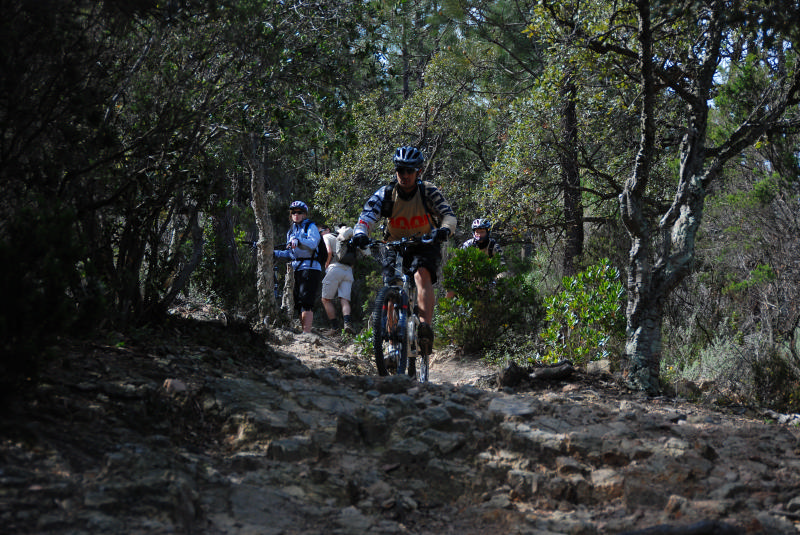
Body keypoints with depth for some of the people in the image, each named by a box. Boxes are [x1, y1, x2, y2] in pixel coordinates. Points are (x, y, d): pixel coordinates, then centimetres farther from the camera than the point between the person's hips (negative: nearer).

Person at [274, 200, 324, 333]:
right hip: (296, 269, 8)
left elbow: (312, 243, -20)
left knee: (306, 302, -17)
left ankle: (307, 333, -21)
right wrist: (276, 253, 11)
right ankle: (304, 331, 10)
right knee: (298, 303, 6)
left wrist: (298, 241, -38)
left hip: (310, 268, -8)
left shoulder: (311, 227, 0)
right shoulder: (291, 231, 22)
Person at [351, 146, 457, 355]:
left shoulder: (429, 192, -13)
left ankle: (426, 327, -44)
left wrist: (445, 229, -44)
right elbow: (367, 216, -22)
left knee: (422, 275, -32)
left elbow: (449, 215, -20)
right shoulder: (386, 193, -11)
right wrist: (360, 233, -45)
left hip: (425, 246, -3)